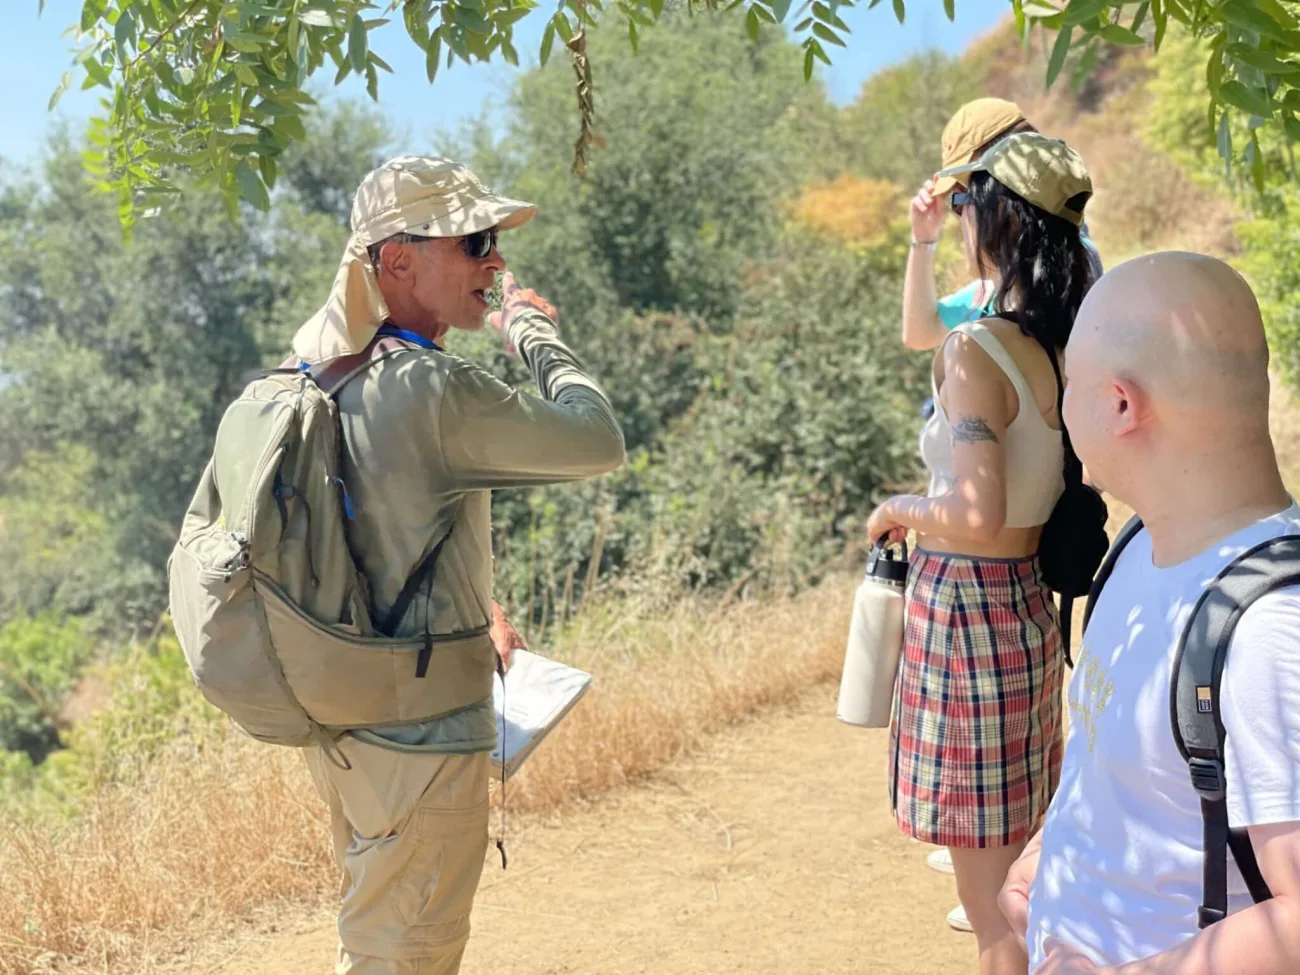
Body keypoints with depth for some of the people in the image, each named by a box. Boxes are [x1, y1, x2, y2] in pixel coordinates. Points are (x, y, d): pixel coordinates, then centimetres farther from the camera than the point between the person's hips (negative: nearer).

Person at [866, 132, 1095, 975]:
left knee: (991, 897, 6)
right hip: (1028, 606, 8)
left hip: (965, 612, -8)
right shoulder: (1069, 344, 2)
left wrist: (900, 508, -9)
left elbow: (977, 516, -27)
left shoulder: (976, 352, -21)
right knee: (1020, 863, 25)